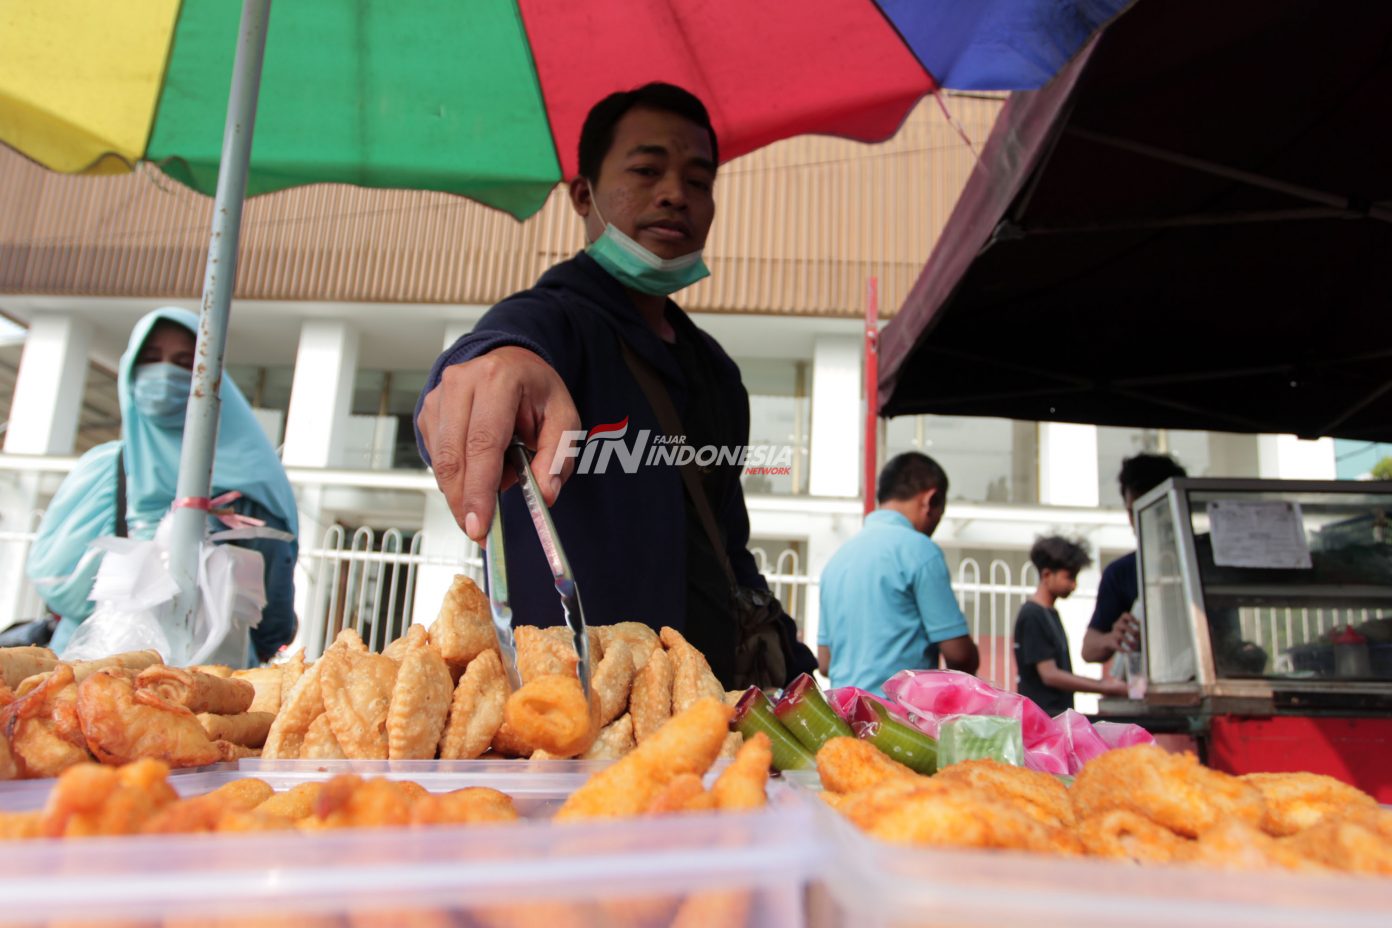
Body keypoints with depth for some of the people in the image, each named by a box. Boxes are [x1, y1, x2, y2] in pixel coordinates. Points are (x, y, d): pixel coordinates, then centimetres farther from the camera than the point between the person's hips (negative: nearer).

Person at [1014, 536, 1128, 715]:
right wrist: (1105, 688, -14)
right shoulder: (1032, 616, -14)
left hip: (1058, 714, 9)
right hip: (1041, 714, -9)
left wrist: (1101, 683, 8)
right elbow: (1050, 675, -18)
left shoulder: (1050, 613, 15)